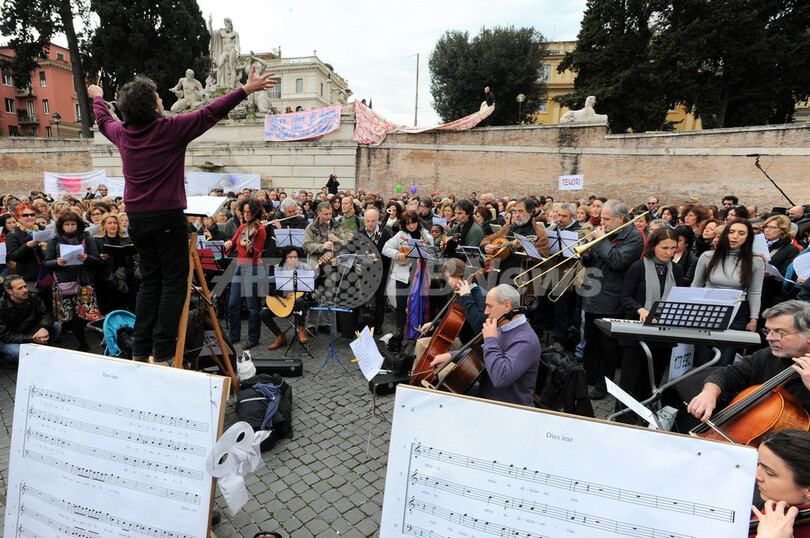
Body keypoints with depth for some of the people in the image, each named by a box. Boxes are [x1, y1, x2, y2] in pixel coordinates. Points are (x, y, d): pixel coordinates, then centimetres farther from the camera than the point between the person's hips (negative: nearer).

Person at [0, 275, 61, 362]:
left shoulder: (33, 298, -10)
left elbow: (45, 315, -6)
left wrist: (44, 327, -31)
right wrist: (32, 339, -31)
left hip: (29, 333, 4)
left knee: (56, 326, -15)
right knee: (19, 353, -35)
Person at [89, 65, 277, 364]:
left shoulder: (122, 133, 8)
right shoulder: (172, 129, -9)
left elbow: (103, 120, 31)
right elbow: (211, 113, -7)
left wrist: (97, 97, 52)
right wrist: (246, 89, -1)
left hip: (136, 218, 7)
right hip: (167, 217, -6)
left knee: (150, 280, 15)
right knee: (174, 283, 1)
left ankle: (140, 350, 18)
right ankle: (162, 353, 1)